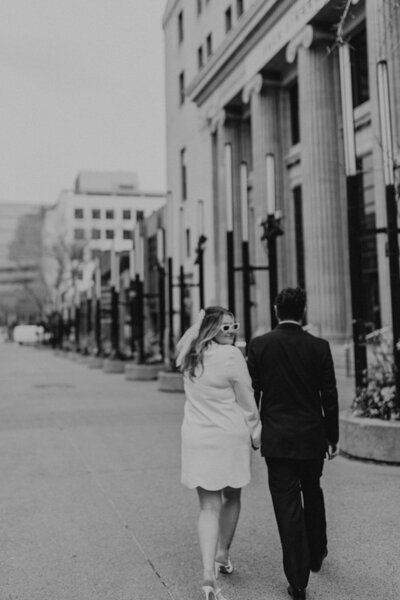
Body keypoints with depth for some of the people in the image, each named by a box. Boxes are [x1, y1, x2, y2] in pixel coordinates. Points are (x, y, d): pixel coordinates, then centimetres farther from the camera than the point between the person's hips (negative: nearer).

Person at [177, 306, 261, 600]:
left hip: (196, 438, 4)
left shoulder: (189, 357, 1)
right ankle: (223, 555, 36)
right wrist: (256, 434, 5)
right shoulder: (231, 356, -14)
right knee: (232, 498, 20)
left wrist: (199, 322, 12)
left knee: (209, 506, 5)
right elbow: (246, 401, -7)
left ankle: (209, 573, -7)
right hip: (230, 437, -3)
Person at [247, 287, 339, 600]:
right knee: (312, 494, 24)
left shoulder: (259, 345, -7)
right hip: (312, 437, 2)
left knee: (287, 504, 2)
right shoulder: (319, 347, -6)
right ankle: (316, 553, 42)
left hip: (276, 439, -1)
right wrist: (333, 437, 8)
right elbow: (329, 396, -2)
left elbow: (251, 393, -3)